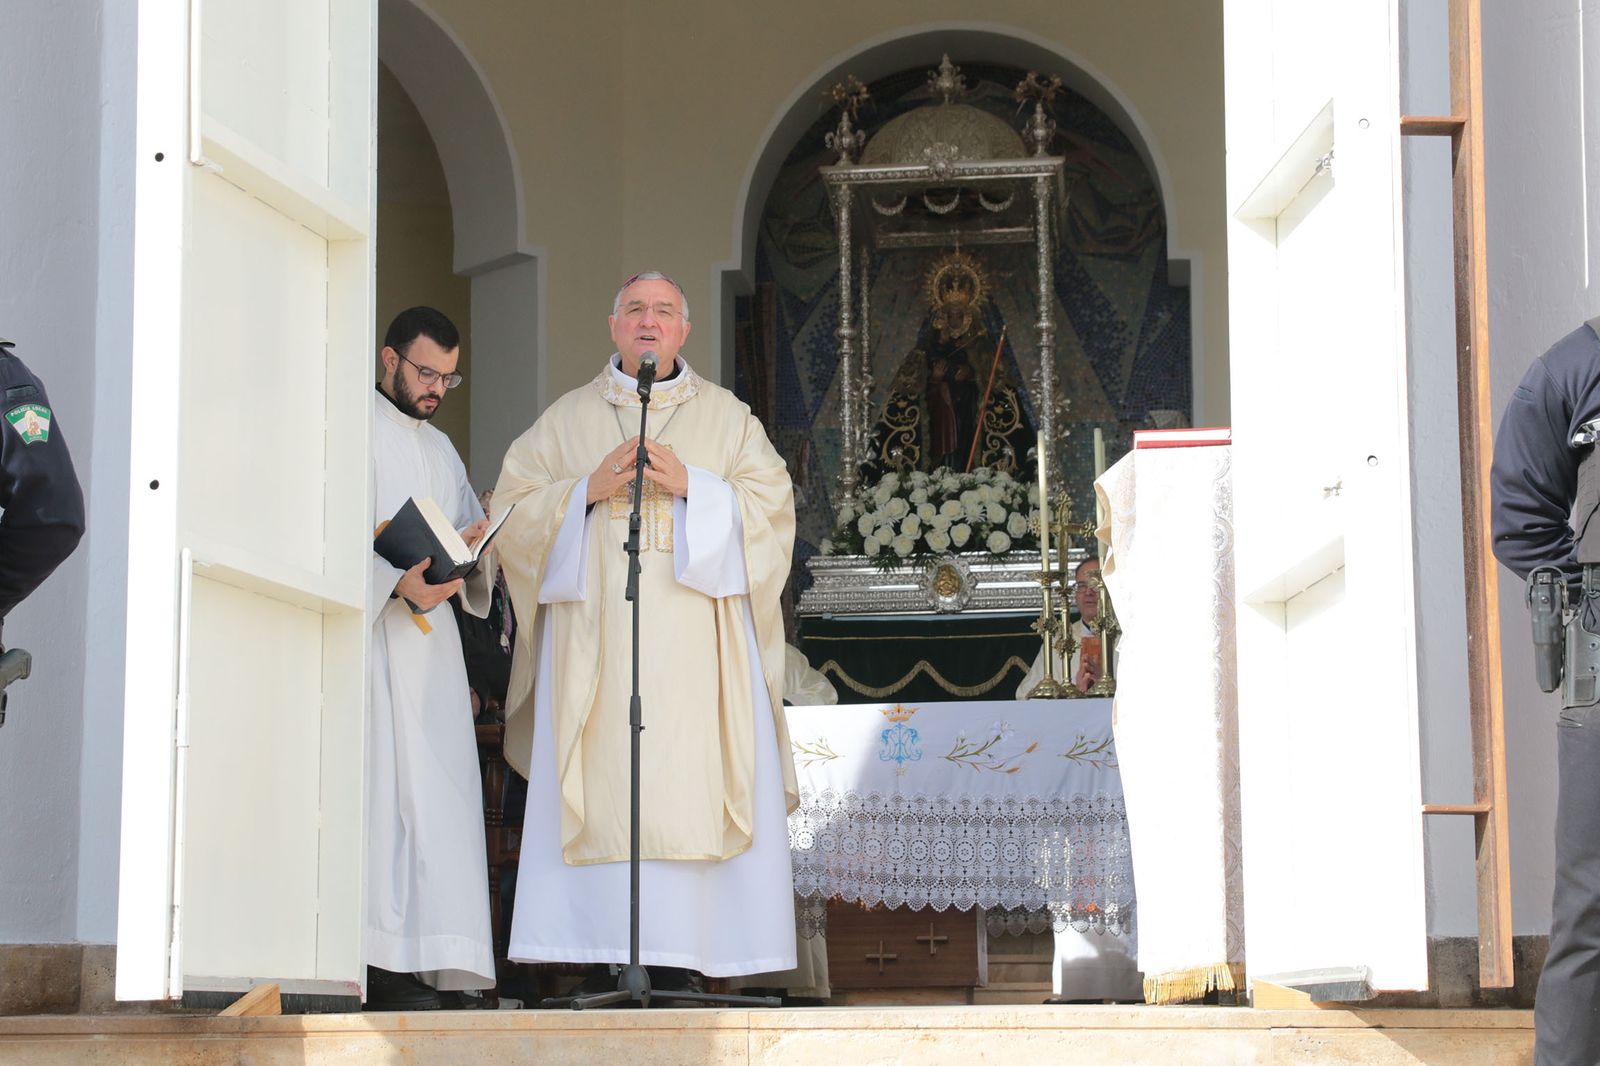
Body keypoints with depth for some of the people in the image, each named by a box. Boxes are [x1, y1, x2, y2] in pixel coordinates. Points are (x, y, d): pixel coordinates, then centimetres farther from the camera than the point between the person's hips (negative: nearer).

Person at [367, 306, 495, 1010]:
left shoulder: (441, 450, 24)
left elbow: (475, 541, 24)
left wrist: (480, 543, 1)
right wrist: (396, 582, -22)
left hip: (430, 637, 7)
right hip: (369, 635, -7)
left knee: (439, 790, 1)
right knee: (386, 788, -13)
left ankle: (434, 966, 0)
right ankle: (386, 967, -16)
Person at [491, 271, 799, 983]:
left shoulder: (727, 416, 14)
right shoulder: (567, 417, 15)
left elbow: (771, 504, 4)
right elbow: (513, 510, 9)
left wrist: (691, 485, -10)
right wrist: (589, 488, -7)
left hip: (696, 634, 0)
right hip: (595, 637, 0)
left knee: (689, 788, -8)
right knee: (599, 791, -8)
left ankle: (683, 955, -7)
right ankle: (601, 953, -7)